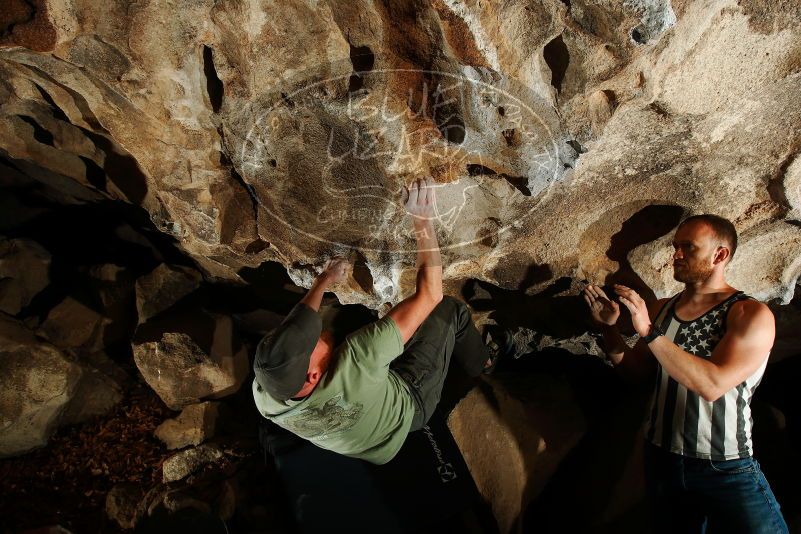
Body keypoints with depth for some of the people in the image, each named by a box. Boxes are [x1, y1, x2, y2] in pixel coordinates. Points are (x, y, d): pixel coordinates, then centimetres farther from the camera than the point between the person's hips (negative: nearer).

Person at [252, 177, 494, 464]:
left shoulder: (264, 396, -33)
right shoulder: (353, 365, -51)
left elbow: (295, 325, -10)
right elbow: (429, 295, -44)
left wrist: (323, 281, 3)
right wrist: (423, 219, -38)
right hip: (407, 406, -5)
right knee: (451, 310, -1)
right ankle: (480, 363, 32)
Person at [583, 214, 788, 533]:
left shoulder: (752, 315, -12)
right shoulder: (661, 309, 4)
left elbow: (712, 384, -25)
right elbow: (636, 371, 6)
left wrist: (649, 332, -27)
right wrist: (609, 327, -8)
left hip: (727, 470, -5)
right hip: (662, 461, 5)